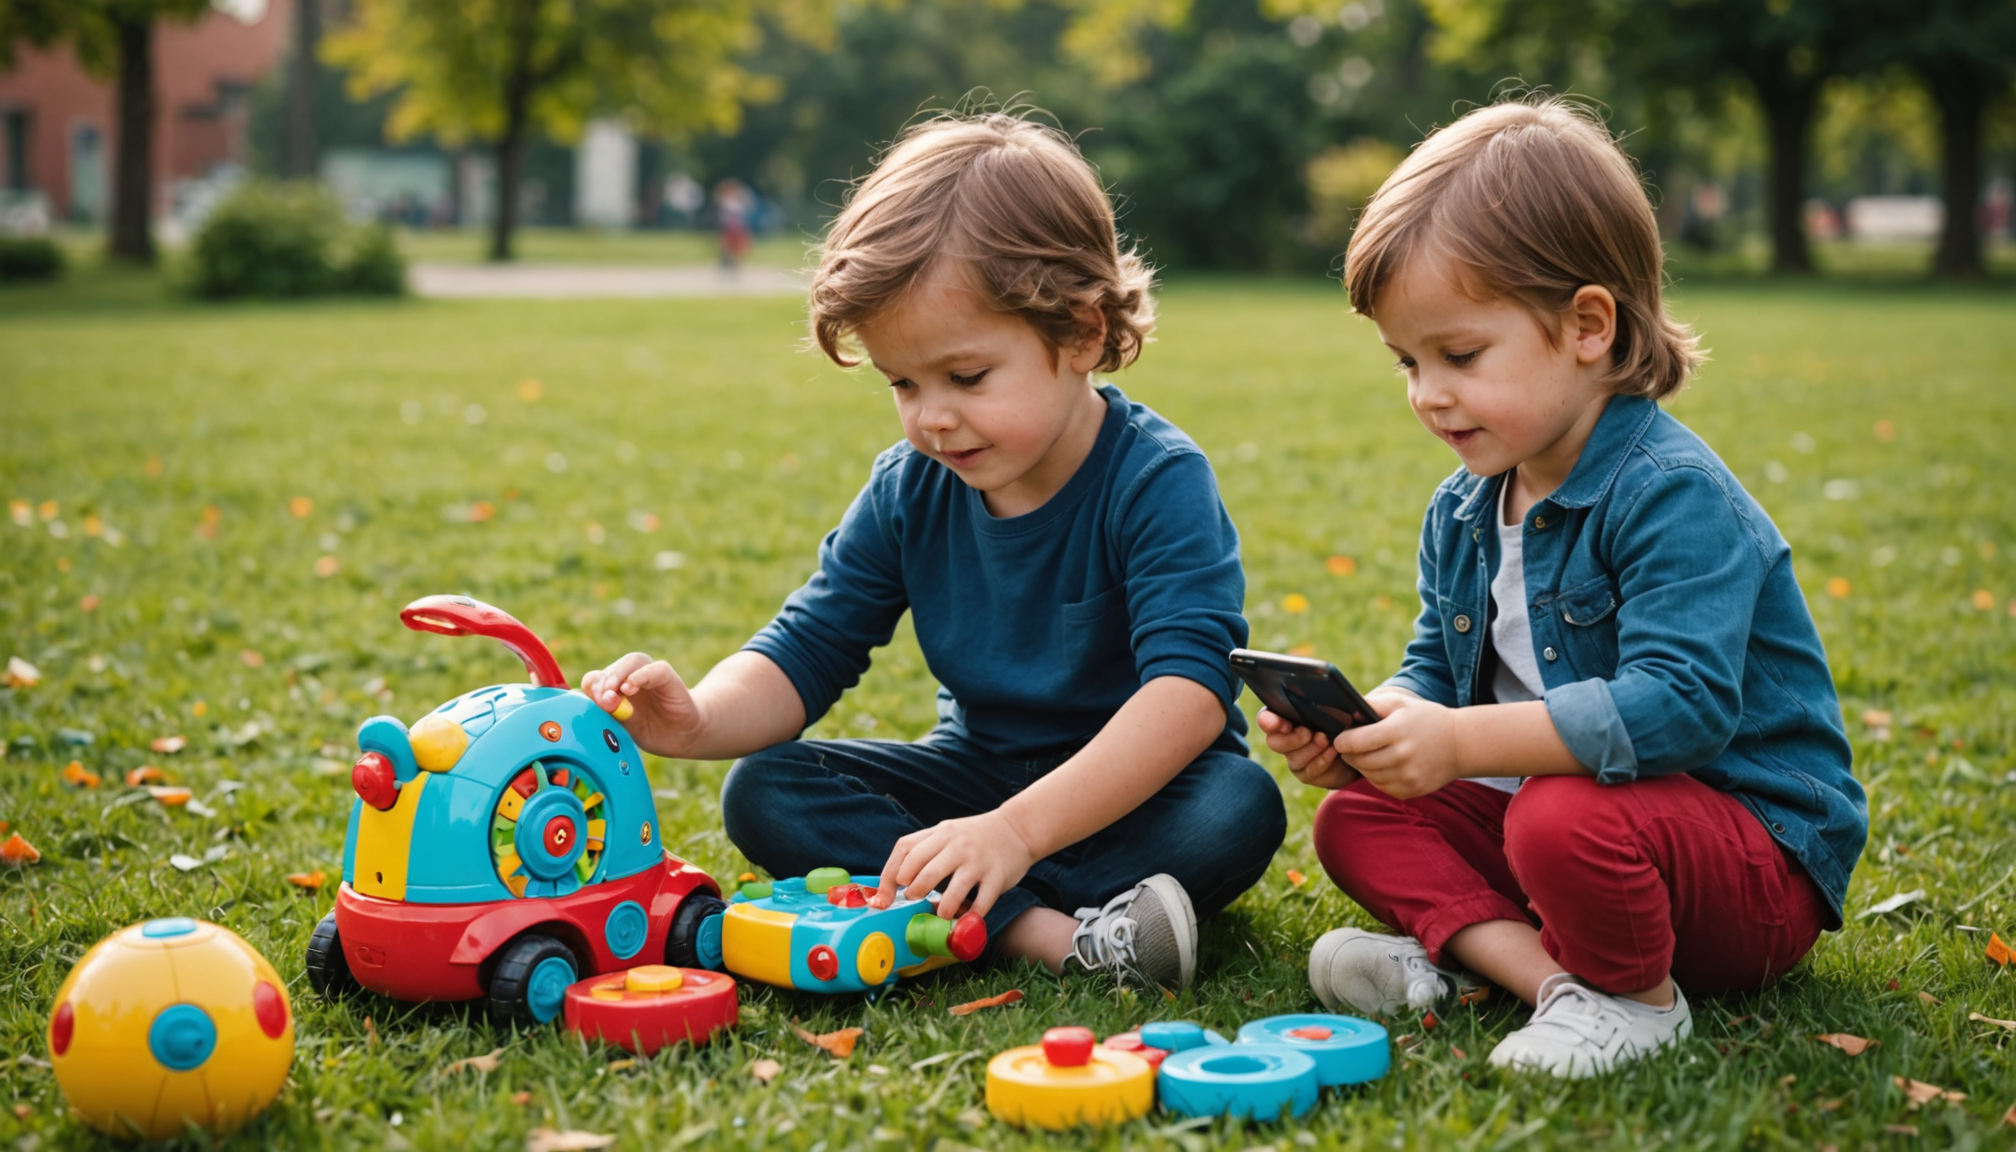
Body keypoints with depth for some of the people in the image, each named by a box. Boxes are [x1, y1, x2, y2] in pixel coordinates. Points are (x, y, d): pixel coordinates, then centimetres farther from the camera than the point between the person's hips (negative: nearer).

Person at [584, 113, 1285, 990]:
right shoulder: (908, 491, -4)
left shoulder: (1157, 480, -22)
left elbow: (1191, 688, -34)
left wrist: (1019, 829, -46)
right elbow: (804, 654, -3)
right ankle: (1052, 934, -32)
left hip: (1132, 789, -5)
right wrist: (698, 720, -27)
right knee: (762, 795, -16)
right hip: (977, 774, 5)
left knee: (1239, 809, -35)